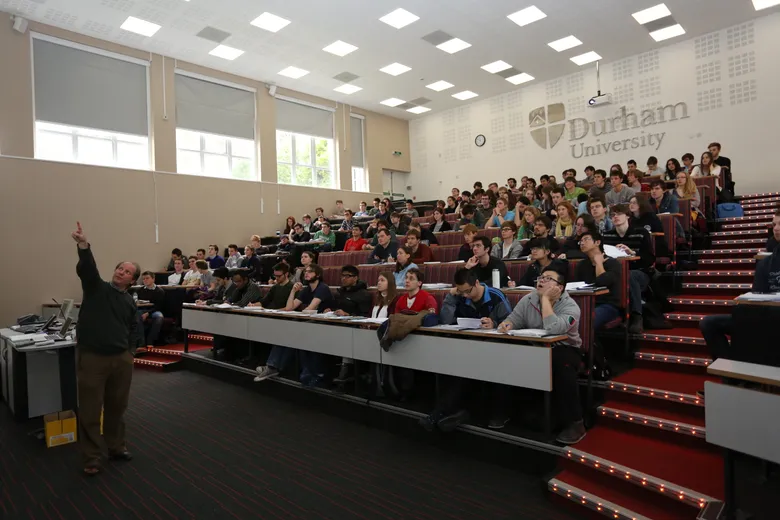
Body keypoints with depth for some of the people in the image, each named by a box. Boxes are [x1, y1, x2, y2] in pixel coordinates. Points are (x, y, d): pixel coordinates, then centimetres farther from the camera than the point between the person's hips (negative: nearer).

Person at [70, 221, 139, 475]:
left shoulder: (129, 302, 11)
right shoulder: (96, 287, -2)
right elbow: (86, 268, -22)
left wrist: (130, 349, 9)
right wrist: (84, 246, -40)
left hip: (121, 359, 4)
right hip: (92, 357, -4)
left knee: (117, 406, 15)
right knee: (90, 411, 3)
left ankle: (116, 447, 32)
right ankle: (92, 458, 15)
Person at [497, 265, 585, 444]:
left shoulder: (570, 307, -17)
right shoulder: (528, 300, -1)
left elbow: (552, 329, -36)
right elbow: (513, 320, -2)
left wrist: (545, 298, -28)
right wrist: (507, 325, -27)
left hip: (564, 349, -4)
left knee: (561, 364, -38)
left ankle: (575, 422, -23)